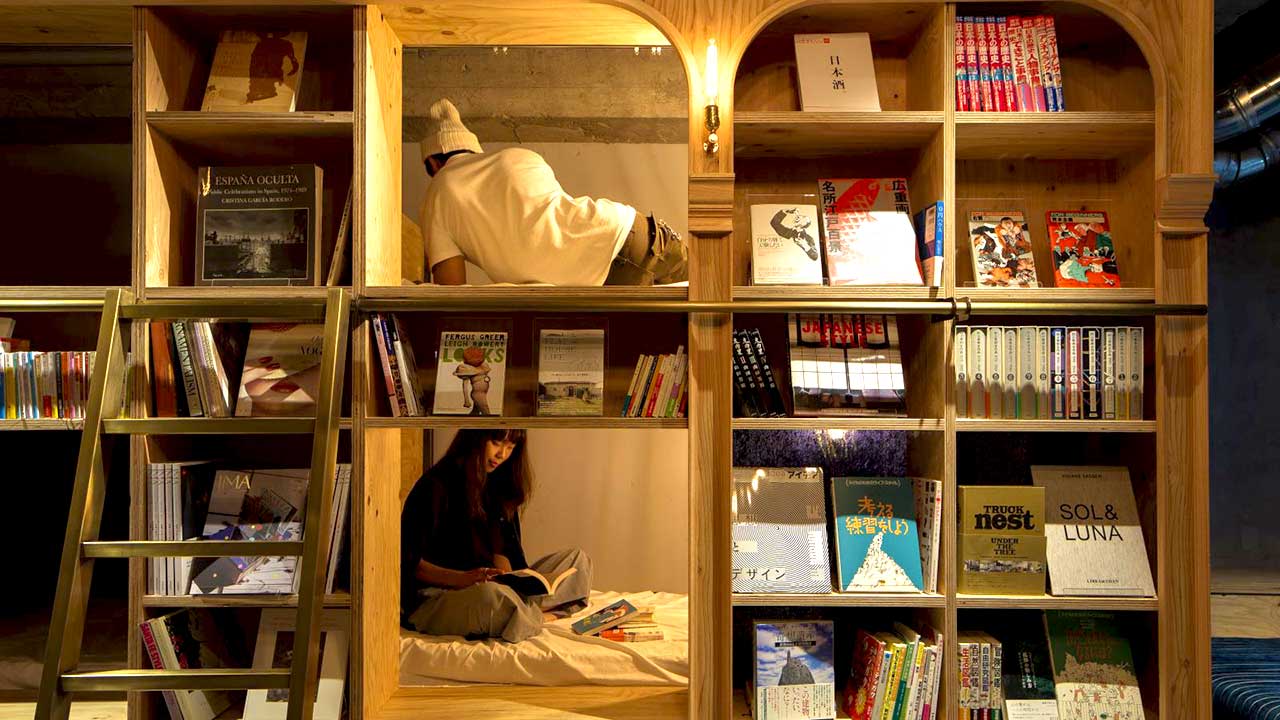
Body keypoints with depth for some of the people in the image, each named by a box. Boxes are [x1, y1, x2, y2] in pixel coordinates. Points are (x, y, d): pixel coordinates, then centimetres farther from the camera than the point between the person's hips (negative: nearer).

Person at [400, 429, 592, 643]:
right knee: (492, 594, -42)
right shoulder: (436, 485, -9)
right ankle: (544, 617, -12)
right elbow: (408, 561, -12)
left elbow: (500, 549, 12)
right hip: (433, 598, -7)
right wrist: (463, 578, -25)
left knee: (578, 560, -1)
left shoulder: (498, 485, 13)